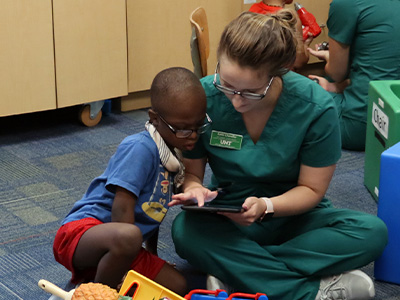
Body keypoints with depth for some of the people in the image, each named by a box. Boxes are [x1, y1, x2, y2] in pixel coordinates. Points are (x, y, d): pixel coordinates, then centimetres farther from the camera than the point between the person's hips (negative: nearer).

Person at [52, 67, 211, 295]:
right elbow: (122, 210, -22)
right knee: (128, 236, -41)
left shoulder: (175, 152, 10)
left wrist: (154, 258, 27)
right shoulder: (140, 149, -18)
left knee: (178, 285, -1)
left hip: (116, 248, 9)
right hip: (81, 232, -9)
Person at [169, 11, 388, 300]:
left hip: (292, 216, 0)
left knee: (372, 232, -28)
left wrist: (266, 206, -28)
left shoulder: (317, 108, -20)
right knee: (185, 230, -34)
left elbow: (311, 189, -10)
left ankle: (234, 270, -26)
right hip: (229, 220, 1)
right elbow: (191, 170, -5)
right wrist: (194, 189, -29)